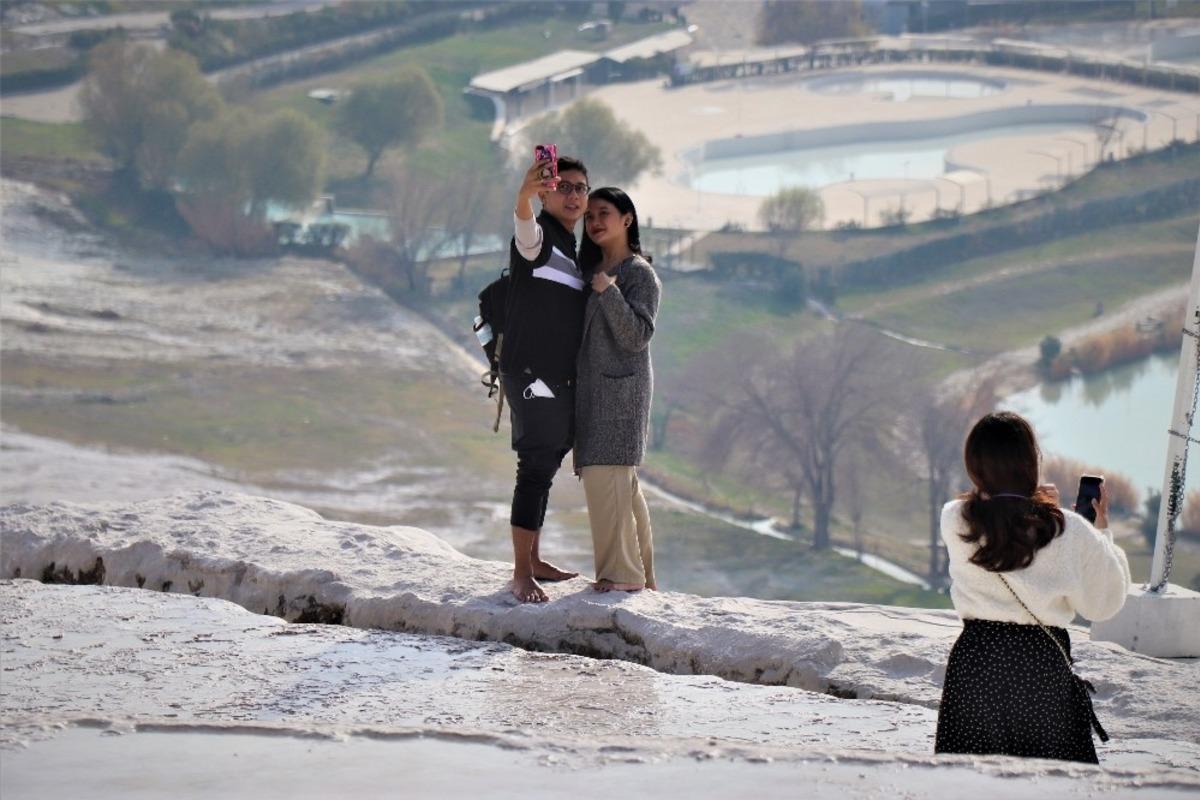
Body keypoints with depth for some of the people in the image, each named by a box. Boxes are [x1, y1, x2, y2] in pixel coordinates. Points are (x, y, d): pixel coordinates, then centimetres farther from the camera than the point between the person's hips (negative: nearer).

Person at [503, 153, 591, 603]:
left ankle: (533, 560, 24)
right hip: (530, 371, -9)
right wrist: (524, 196, -57)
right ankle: (521, 575, -15)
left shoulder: (573, 248, 18)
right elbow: (525, 227, -37)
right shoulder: (539, 236, -9)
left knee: (545, 468, 14)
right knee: (536, 468, -13)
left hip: (561, 377, 9)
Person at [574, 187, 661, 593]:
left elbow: (637, 336, -16)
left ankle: (622, 573, -12)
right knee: (621, 482, 10)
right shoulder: (592, 270, 16)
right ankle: (641, 572, 15)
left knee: (605, 474, -14)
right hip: (592, 388, 8)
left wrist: (608, 293, -23)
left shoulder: (640, 274, -8)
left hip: (621, 388, -8)